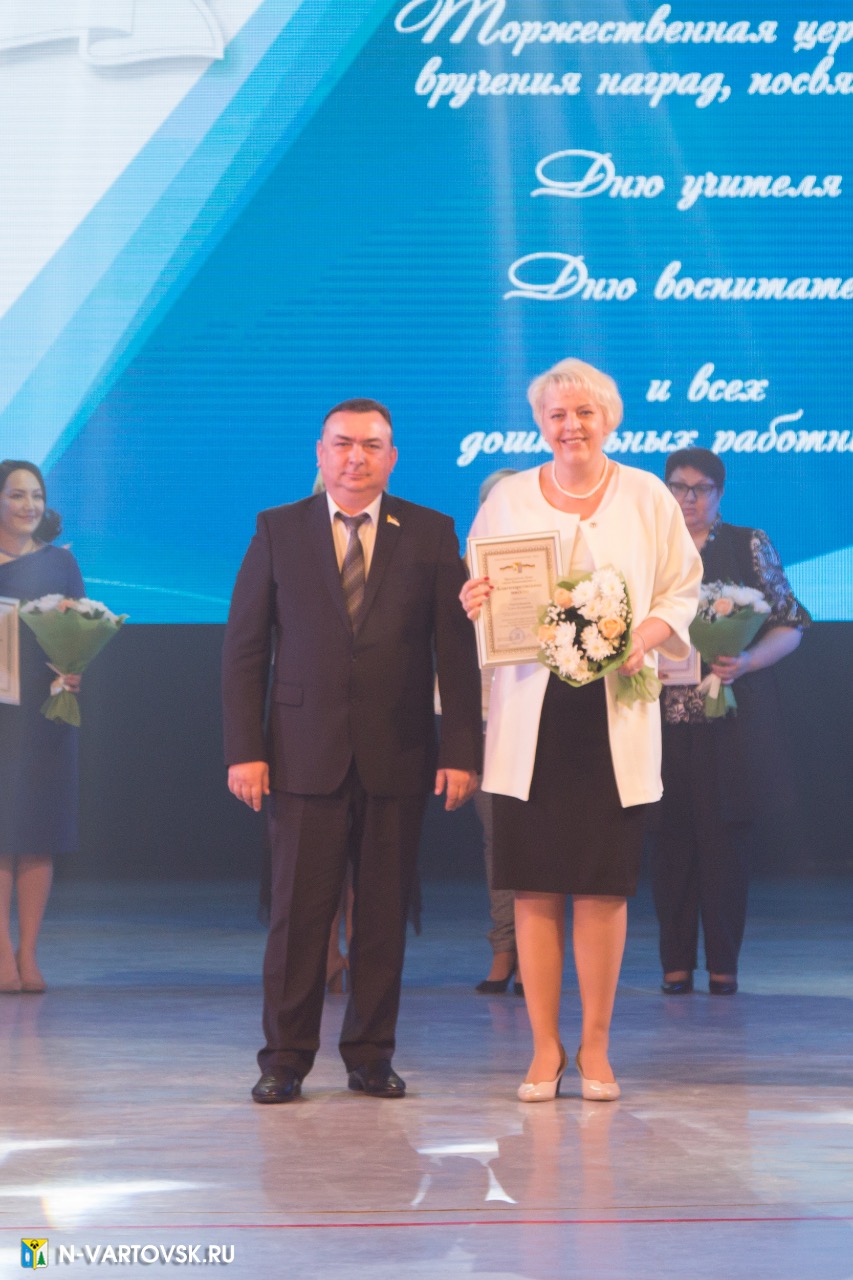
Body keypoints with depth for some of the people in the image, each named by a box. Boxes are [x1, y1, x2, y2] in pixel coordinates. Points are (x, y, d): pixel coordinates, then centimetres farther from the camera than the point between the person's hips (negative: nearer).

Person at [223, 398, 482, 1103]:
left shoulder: (431, 534, 6)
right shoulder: (278, 530, 7)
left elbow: (458, 651, 4)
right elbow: (244, 647, 5)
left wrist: (462, 750, -4)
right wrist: (245, 749, -4)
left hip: (397, 755, 1)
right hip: (306, 752, 0)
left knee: (385, 912, 4)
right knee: (299, 909, 0)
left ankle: (372, 1055, 14)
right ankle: (285, 1059, 9)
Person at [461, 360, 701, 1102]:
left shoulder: (647, 497, 7)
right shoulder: (508, 500, 9)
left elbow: (682, 594, 8)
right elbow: (479, 597, 14)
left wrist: (644, 638, -10)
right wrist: (474, 604, -9)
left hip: (615, 716, 0)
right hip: (530, 714, 1)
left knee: (605, 887, 0)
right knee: (535, 888, -1)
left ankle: (596, 1049, 11)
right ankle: (545, 1049, 8)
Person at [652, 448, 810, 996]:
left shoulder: (751, 545, 6)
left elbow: (791, 625, 1)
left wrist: (746, 661, -15)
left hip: (731, 719, -2)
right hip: (665, 718, 2)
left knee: (725, 833, -3)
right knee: (672, 833, 0)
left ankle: (724, 963, 4)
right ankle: (676, 961, 7)